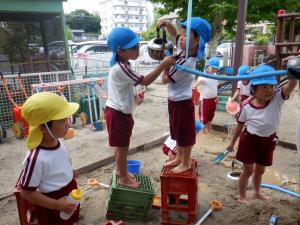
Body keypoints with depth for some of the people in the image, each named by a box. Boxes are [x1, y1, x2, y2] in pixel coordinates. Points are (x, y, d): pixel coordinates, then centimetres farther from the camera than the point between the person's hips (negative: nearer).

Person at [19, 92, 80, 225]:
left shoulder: (57, 143, -10)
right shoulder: (37, 158, -32)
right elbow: (26, 192, -23)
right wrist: (56, 205, -23)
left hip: (70, 197, 7)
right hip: (53, 209, -7)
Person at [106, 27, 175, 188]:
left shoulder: (120, 64, 8)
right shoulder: (121, 68, -26)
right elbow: (145, 81, -27)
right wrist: (163, 64, -25)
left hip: (119, 111, 10)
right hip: (118, 114, -10)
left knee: (120, 146, 22)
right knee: (123, 147, 5)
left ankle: (120, 170, 40)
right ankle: (123, 178, 23)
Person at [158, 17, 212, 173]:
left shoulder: (185, 63, -29)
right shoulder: (185, 49, -4)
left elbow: (165, 79, -18)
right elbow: (174, 34, 15)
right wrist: (167, 24, -4)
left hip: (182, 102, -9)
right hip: (175, 100, 10)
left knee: (185, 134, 8)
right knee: (177, 132, 22)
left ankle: (186, 163, 27)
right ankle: (179, 158, 40)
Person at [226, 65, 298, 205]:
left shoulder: (278, 99, -15)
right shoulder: (247, 107, -18)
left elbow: (291, 86, -33)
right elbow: (239, 125, -5)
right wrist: (232, 143, 3)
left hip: (268, 141, 3)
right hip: (249, 140, -3)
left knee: (260, 170, 22)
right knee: (248, 170, 6)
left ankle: (257, 193, 47)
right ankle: (242, 196, 27)